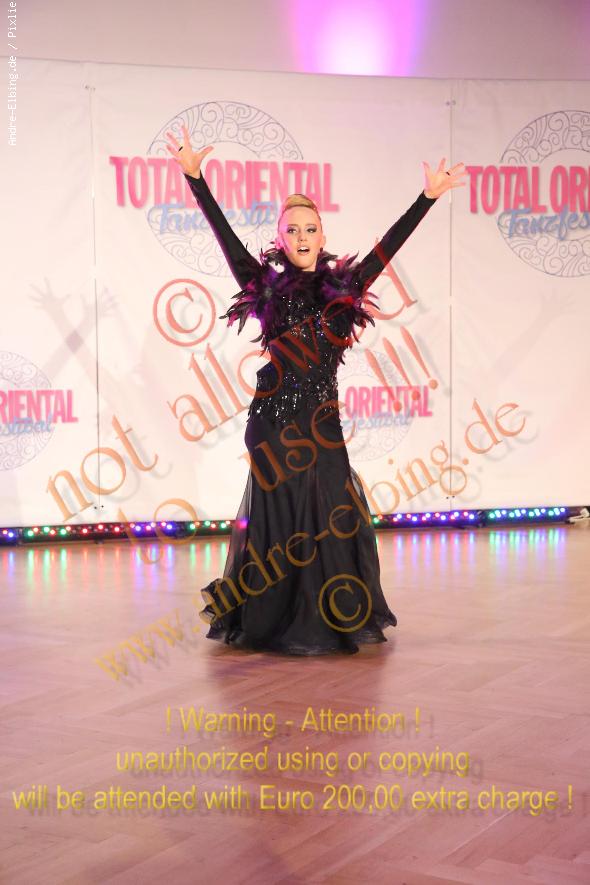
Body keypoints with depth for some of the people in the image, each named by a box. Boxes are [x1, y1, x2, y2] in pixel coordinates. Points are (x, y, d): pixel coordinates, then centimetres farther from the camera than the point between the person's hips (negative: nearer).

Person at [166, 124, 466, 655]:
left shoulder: (342, 287, 10)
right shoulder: (265, 285, 5)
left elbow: (388, 246, 11)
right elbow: (226, 236, -1)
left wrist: (429, 197, 12)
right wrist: (194, 177, -7)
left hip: (322, 420, 2)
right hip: (275, 420, -2)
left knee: (332, 517, 0)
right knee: (279, 516, 1)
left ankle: (334, 621, 11)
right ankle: (273, 623, 14)